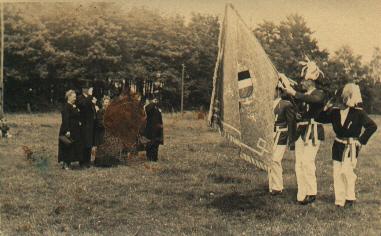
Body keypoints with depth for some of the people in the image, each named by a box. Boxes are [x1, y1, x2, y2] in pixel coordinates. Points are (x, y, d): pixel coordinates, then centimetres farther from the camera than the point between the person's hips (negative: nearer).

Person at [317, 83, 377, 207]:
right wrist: (325, 110, -8)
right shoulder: (335, 111, 3)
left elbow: (372, 126, -10)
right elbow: (320, 119, 10)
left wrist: (361, 140, -11)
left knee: (346, 171, -14)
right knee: (337, 172, 5)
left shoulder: (358, 112, -9)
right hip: (338, 146, 5)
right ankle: (339, 200, 14)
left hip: (351, 147, -5)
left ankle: (350, 198, 5)